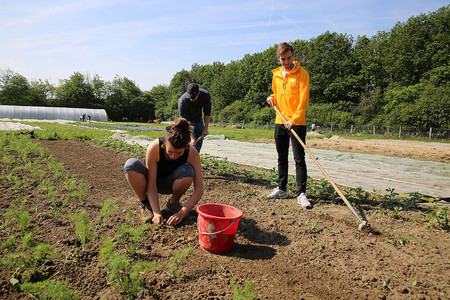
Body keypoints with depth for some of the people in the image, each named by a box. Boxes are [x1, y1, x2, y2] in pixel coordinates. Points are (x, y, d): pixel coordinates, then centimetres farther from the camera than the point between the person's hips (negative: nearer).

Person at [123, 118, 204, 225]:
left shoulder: (192, 153, -28)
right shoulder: (154, 148, -32)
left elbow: (199, 189, -28)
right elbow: (151, 185, -28)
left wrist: (182, 212, -37)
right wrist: (156, 213, -35)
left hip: (170, 184, 1)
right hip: (153, 180, 0)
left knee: (187, 171, -35)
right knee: (131, 165, -32)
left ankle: (173, 203, -5)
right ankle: (145, 203, -8)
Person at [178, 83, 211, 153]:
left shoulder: (206, 95, -25)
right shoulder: (182, 101, -34)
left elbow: (207, 113, -12)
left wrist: (205, 129, -12)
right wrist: (192, 138, -35)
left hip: (199, 120, 4)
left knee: (199, 143, 4)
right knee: (192, 144, -16)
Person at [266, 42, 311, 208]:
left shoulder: (302, 74, -6)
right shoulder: (276, 74, 12)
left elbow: (303, 100, -13)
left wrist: (294, 120, -23)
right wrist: (271, 97, 2)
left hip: (297, 123, -6)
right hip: (280, 122, 6)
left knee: (299, 159, -4)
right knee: (282, 157, 13)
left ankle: (301, 193, 2)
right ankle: (281, 189, 24)